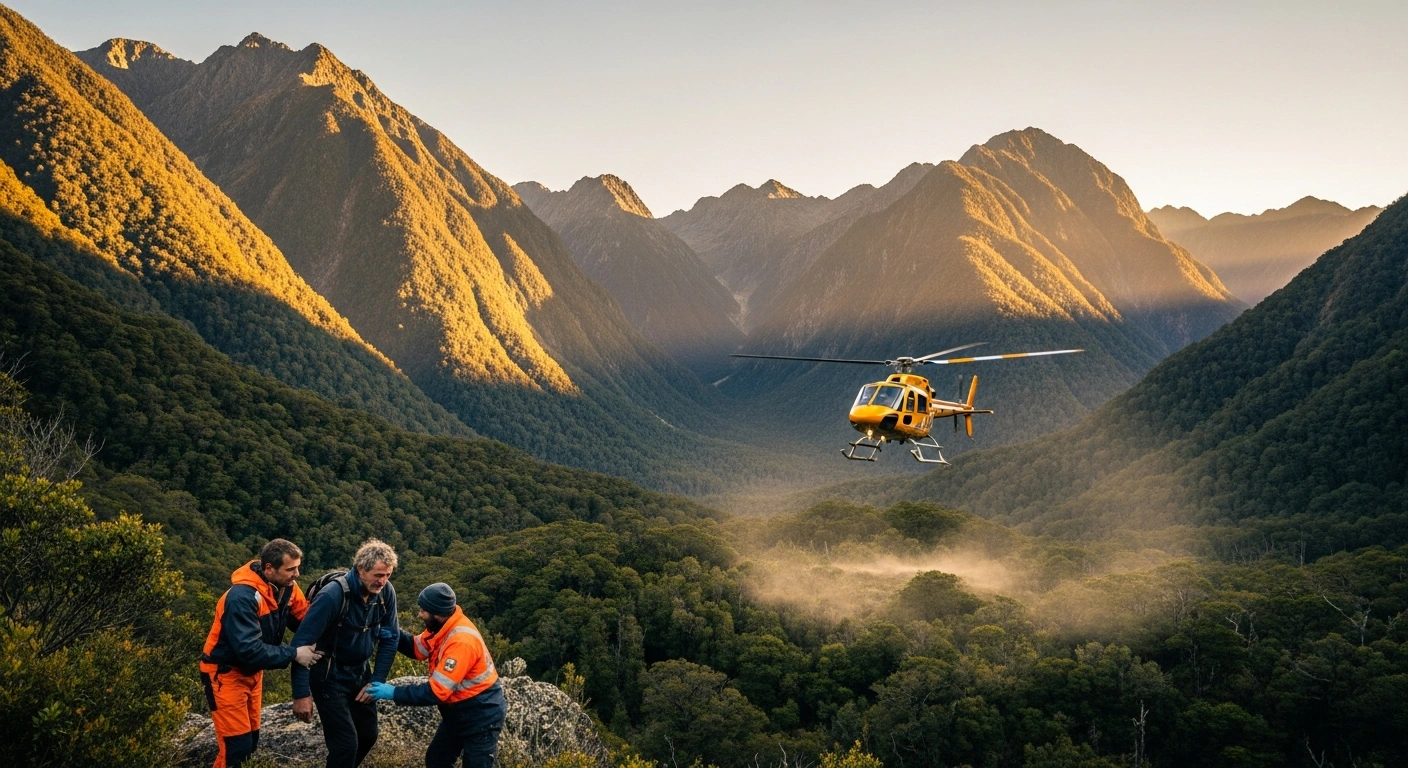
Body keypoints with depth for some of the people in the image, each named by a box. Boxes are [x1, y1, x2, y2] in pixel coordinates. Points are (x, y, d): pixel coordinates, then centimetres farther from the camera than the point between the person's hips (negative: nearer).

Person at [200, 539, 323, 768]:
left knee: (250, 739, 13)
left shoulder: (286, 587, -9)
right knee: (237, 745, -8)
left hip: (251, 671, 8)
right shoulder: (242, 597, -31)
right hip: (225, 673, -8)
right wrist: (294, 654, -32)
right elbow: (249, 650, -35)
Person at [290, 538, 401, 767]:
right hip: (329, 676, -6)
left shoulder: (386, 592, -11)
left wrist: (377, 681, -5)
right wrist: (301, 693, -24)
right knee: (346, 742, -9)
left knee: (368, 735, 14)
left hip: (360, 672, 6)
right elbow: (302, 642, -25)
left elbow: (390, 638, 0)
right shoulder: (333, 595, -28)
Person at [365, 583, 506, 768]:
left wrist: (394, 693, -27)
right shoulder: (442, 626, -5)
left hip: (481, 716, -10)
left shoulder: (461, 642, -33)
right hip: (458, 712, 10)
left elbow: (437, 691, -32)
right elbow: (416, 648, 6)